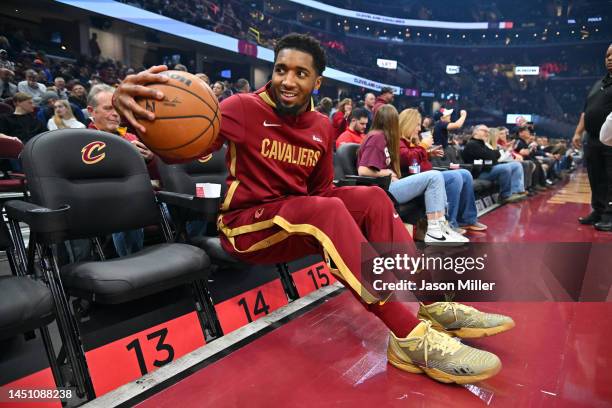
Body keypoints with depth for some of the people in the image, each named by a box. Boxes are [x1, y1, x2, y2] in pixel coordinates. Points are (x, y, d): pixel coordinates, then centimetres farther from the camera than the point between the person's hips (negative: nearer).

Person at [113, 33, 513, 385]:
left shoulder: (322, 128, 6)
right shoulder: (244, 108, -10)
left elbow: (321, 190, 12)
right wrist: (134, 107, -43)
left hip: (301, 217, 6)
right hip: (246, 225, -6)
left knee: (371, 197, -12)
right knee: (327, 210, -32)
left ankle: (432, 304, -13)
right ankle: (411, 337, -33)